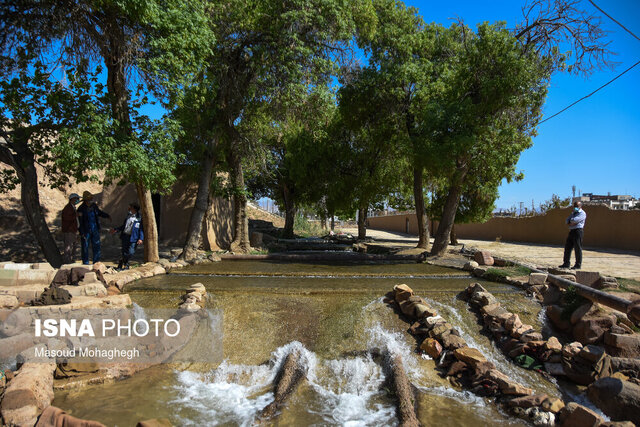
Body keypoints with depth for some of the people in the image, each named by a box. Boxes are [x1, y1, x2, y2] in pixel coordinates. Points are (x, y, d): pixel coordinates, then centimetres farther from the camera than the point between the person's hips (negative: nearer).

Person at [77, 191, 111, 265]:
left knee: (96, 246, 8)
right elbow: (80, 222, -12)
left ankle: (96, 263, 18)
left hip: (95, 230, 5)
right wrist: (82, 233, -14)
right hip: (86, 231, -5)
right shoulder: (81, 209, -14)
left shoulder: (94, 205, 1)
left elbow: (99, 213, 20)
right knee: (85, 247, 4)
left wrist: (107, 215, 3)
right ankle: (85, 264, 15)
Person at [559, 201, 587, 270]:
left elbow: (575, 220, -19)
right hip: (571, 231, 8)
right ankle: (566, 263, 12)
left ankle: (578, 265, 0)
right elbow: (567, 221, 12)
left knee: (578, 248, -6)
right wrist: (571, 223, -8)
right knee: (567, 247, 7)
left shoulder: (582, 213, -4)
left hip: (578, 231, -8)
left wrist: (571, 220, 1)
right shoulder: (573, 213, 22)